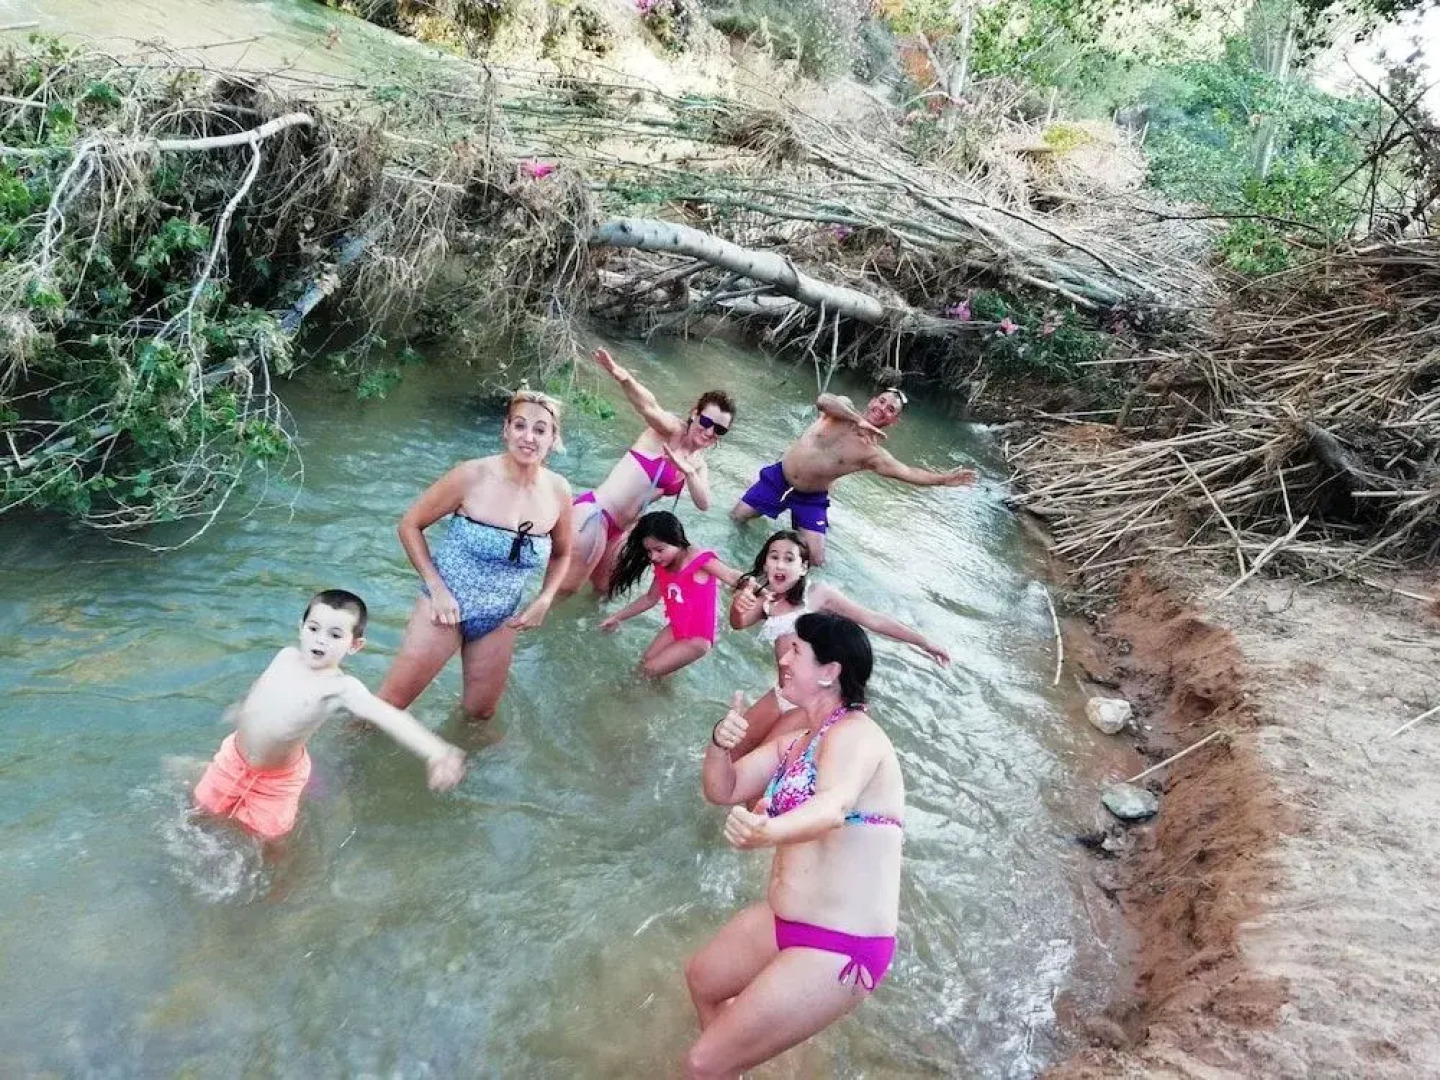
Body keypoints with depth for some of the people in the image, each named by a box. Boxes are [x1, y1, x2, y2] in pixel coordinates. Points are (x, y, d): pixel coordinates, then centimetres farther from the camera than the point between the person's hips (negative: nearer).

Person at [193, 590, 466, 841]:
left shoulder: (341, 688, -30)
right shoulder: (287, 655, -12)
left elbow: (388, 717, -46)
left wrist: (438, 752, -61)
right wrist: (241, 709, 33)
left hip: (277, 777, -4)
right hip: (235, 757, 4)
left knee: (267, 832, 8)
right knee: (207, 806, 18)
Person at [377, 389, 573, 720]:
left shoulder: (558, 492, -9)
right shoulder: (473, 475, -21)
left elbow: (561, 553, 10)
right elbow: (410, 524, -10)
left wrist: (544, 600, -3)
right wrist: (436, 588, -15)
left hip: (500, 620, 4)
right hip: (447, 603, -4)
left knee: (480, 714, 20)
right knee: (387, 705, 6)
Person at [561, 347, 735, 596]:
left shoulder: (699, 465, 12)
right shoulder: (671, 430, -9)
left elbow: (703, 504, -3)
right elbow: (649, 407, -30)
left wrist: (689, 471, -24)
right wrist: (623, 378, -52)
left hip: (618, 530, 9)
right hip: (594, 514, -9)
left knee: (605, 590, 23)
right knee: (564, 590, -7)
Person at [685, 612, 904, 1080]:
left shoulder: (855, 733, -20)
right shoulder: (794, 743, 10)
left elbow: (833, 807, -39)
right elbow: (723, 790, 8)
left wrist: (766, 832, -60)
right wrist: (720, 743, -14)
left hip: (838, 948, -10)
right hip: (783, 920, 10)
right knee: (702, 978, 30)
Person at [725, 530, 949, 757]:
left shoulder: (817, 593, -10)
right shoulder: (767, 599, 4)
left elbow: (872, 619, -7)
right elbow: (739, 623, -14)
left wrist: (923, 641, -6)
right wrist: (738, 605, -38)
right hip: (781, 693, 6)